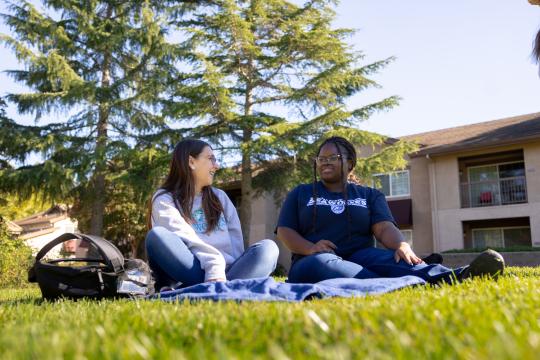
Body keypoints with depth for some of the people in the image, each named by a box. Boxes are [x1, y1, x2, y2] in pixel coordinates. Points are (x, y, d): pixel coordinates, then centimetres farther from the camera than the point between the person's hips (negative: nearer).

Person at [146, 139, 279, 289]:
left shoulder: (220, 196, 22)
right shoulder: (164, 200, 8)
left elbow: (235, 239, 9)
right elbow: (184, 239, -11)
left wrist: (220, 273, -10)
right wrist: (215, 266, -27)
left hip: (226, 273, 4)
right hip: (189, 273, -3)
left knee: (267, 248, -21)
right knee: (157, 236, -29)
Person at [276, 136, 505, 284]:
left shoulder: (370, 195, 17)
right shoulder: (300, 194, 16)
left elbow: (385, 228, 0)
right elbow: (284, 231, 5)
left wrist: (402, 245, -25)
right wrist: (310, 248, -17)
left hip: (361, 257, 2)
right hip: (313, 261, -1)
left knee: (392, 258, -32)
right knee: (319, 264, -39)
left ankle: (454, 278, -62)